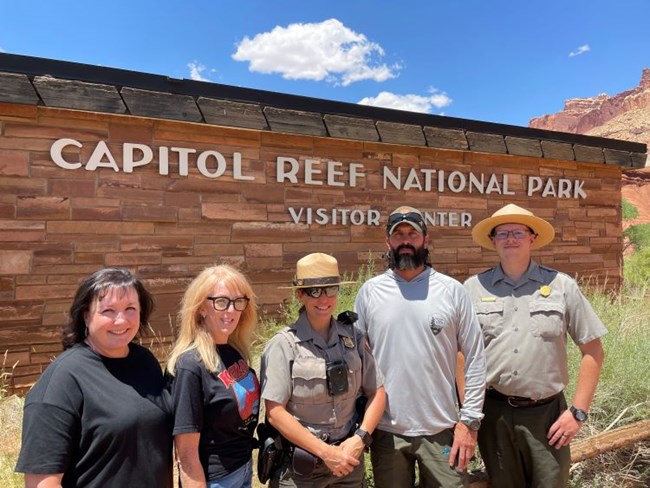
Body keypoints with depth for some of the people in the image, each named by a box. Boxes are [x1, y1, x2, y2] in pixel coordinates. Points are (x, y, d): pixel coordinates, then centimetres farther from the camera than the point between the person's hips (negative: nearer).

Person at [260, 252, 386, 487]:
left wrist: (360, 438, -10)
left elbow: (377, 392, 2)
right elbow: (275, 412, -15)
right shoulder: (284, 344, -14)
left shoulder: (353, 338, -3)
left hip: (348, 459, 4)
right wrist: (325, 451, -15)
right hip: (299, 466, -3)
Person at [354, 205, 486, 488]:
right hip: (386, 431, 1)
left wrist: (470, 420, -4)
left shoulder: (452, 290, -4)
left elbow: (475, 359, -1)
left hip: (441, 429, -1)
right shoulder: (369, 292, -1)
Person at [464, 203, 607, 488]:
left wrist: (579, 411, -4)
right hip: (493, 412, 1)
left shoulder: (562, 286, -3)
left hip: (547, 413, 0)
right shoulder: (473, 288, -3)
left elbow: (592, 350, 1)